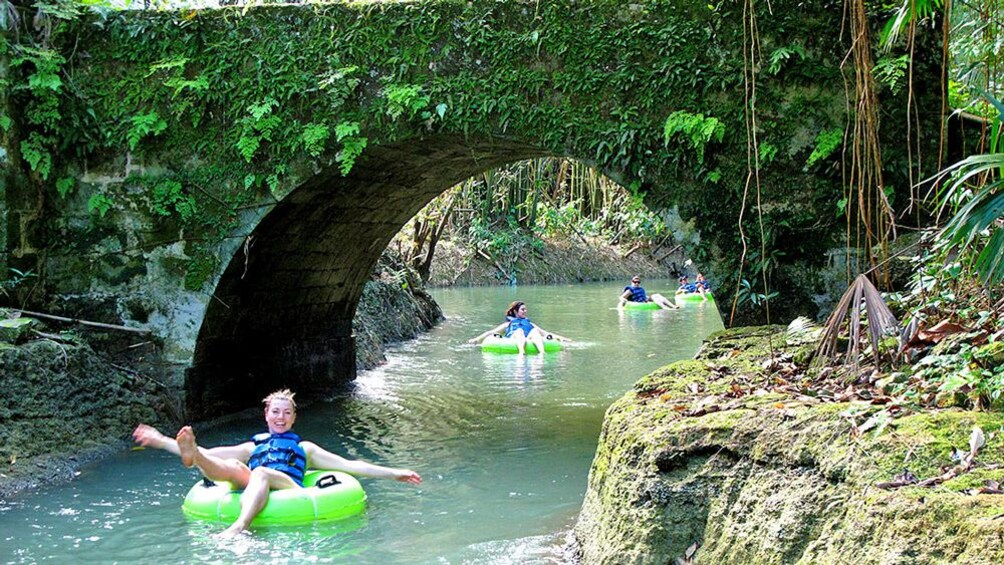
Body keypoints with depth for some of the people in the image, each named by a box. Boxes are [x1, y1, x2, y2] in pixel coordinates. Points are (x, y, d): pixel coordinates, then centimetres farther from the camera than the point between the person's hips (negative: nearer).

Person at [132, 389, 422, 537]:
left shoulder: (304, 448, 34)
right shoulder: (252, 447, 36)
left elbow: (349, 465, 27)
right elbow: (210, 454, 29)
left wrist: (392, 473, 17)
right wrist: (162, 441, 23)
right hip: (250, 495, 2)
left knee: (261, 473, -35)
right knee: (234, 467, -29)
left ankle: (239, 528, -64)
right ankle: (192, 456, -62)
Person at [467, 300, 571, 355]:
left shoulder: (530, 323, 41)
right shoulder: (508, 324, 35)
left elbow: (545, 333, 34)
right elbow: (491, 332, 26)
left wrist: (559, 337, 20)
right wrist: (477, 339, 12)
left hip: (529, 339, 2)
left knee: (534, 331, -31)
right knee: (519, 330, -35)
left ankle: (542, 352, -60)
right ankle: (522, 352, -67)